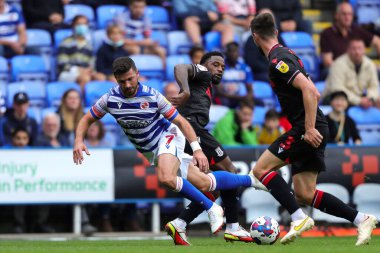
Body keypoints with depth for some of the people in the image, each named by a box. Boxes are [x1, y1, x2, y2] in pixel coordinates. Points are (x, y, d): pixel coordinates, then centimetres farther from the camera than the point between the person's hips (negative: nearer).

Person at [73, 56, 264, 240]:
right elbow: (87, 120, 0)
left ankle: (211, 209, -19)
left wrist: (196, 149, -23)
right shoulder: (110, 99, -13)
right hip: (149, 151, 4)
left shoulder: (152, 96, -22)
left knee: (166, 178, -36)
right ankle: (250, 181, 23)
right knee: (203, 183, 2)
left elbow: (180, 121, -14)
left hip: (167, 137, -4)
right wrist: (79, 141, -20)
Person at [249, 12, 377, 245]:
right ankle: (361, 219, 4)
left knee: (261, 169, -8)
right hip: (313, 129, 9)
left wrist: (309, 129, -24)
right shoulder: (286, 54, 18)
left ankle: (299, 218, -14)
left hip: (307, 130, -9)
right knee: (304, 194, 7)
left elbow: (310, 91, -23)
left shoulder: (278, 60, -13)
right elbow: (313, 92, 24)